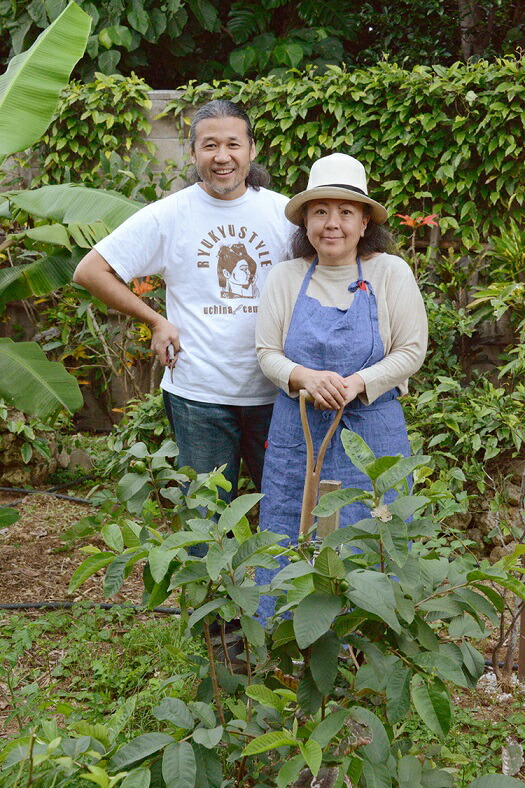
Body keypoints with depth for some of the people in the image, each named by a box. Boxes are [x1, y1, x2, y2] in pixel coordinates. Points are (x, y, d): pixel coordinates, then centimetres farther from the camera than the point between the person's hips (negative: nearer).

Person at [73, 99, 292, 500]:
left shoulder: (285, 213, 3)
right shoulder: (169, 215, -2)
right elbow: (90, 271, 1)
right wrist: (157, 321, -2)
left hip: (276, 391, 2)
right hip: (199, 394, -1)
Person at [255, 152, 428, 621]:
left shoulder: (391, 273, -2)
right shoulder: (286, 278, 2)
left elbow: (411, 351, -2)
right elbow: (268, 353, 3)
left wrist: (358, 384, -18)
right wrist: (305, 378, -18)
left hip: (371, 431, -1)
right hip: (297, 432, 2)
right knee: (290, 547, 8)